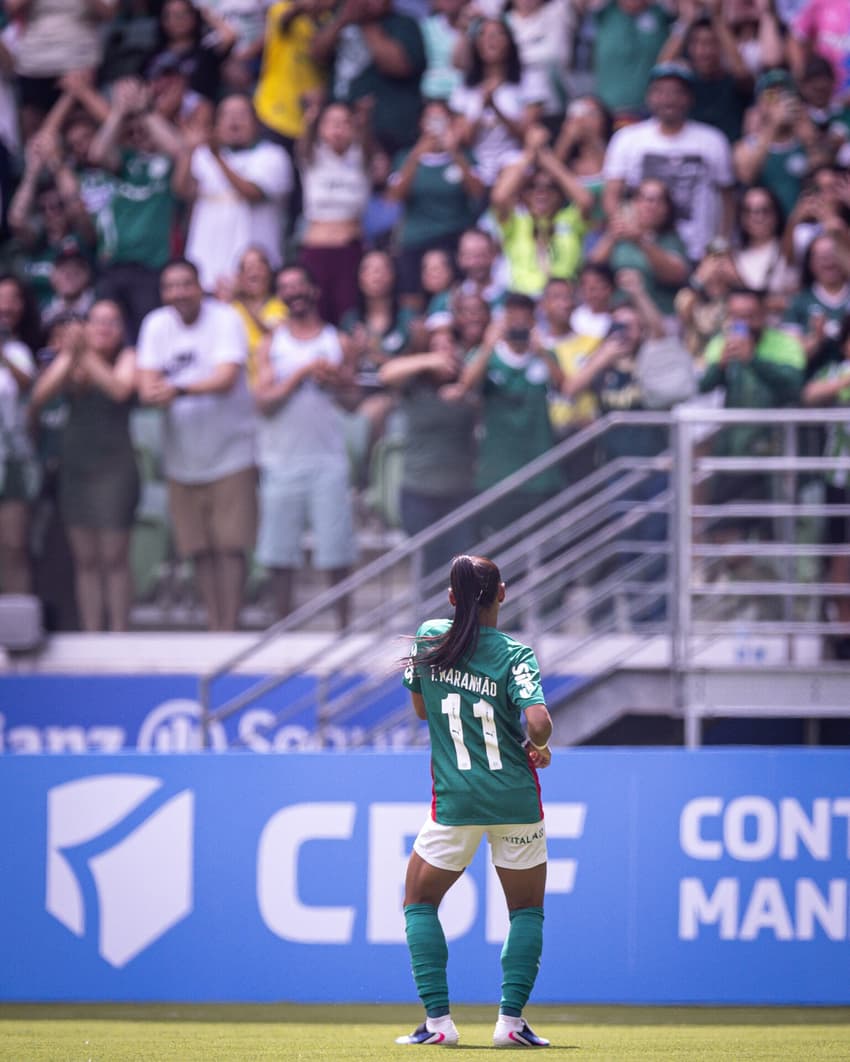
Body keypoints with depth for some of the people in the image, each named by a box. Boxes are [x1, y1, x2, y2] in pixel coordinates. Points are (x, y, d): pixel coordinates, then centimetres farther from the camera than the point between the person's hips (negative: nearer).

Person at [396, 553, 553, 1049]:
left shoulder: (430, 638, -1)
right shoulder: (514, 655, -10)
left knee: (420, 902, 17)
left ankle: (438, 1019, 4)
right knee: (528, 910, 16)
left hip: (455, 803, 1)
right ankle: (512, 1018, 3)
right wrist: (539, 748, -1)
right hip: (516, 800, -1)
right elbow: (539, 721, -21)